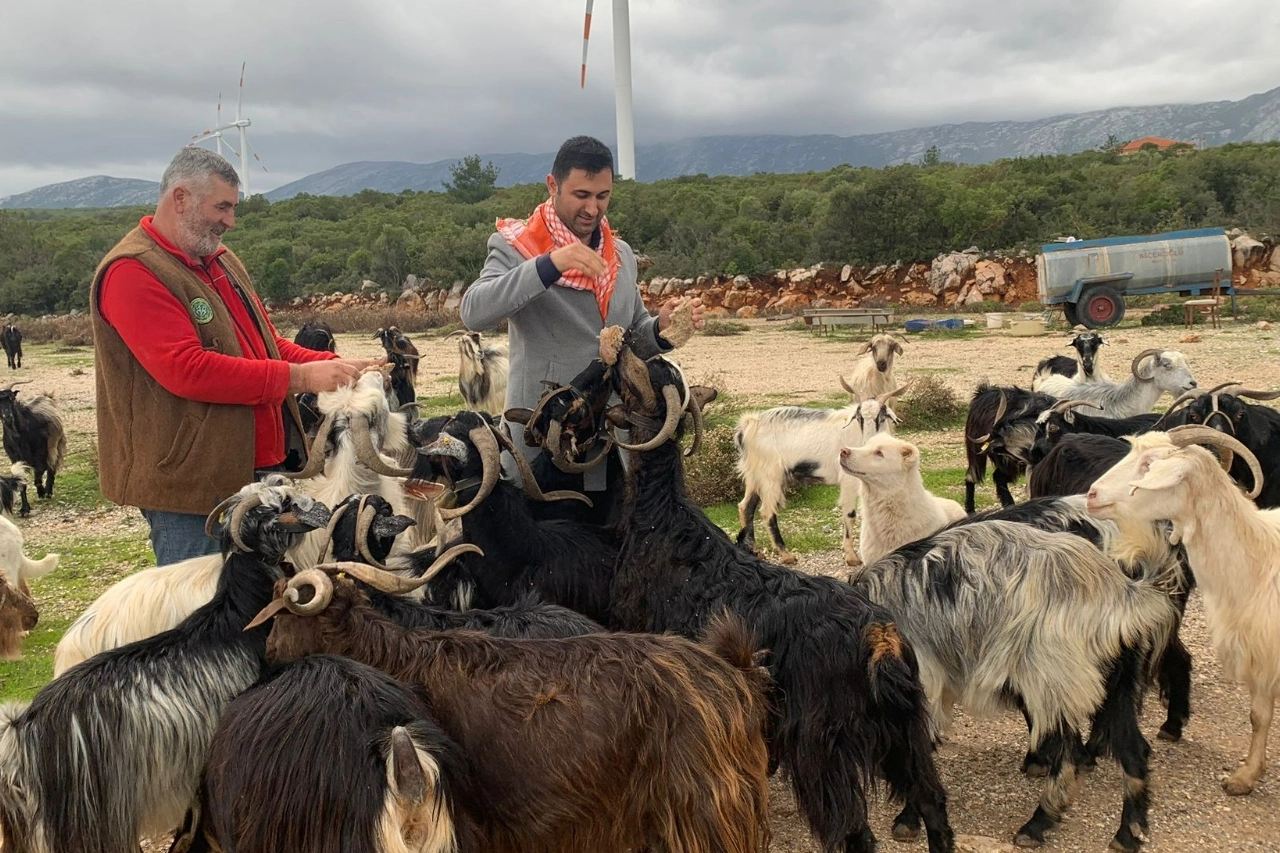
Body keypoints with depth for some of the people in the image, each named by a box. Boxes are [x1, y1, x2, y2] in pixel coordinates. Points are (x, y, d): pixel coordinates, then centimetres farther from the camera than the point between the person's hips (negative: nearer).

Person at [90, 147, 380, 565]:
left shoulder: (221, 260, 16)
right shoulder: (132, 272, -14)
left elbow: (265, 343, 21)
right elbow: (185, 370, -24)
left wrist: (331, 366, 1)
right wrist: (299, 378, -22)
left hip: (256, 468, 9)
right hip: (189, 484, -9)